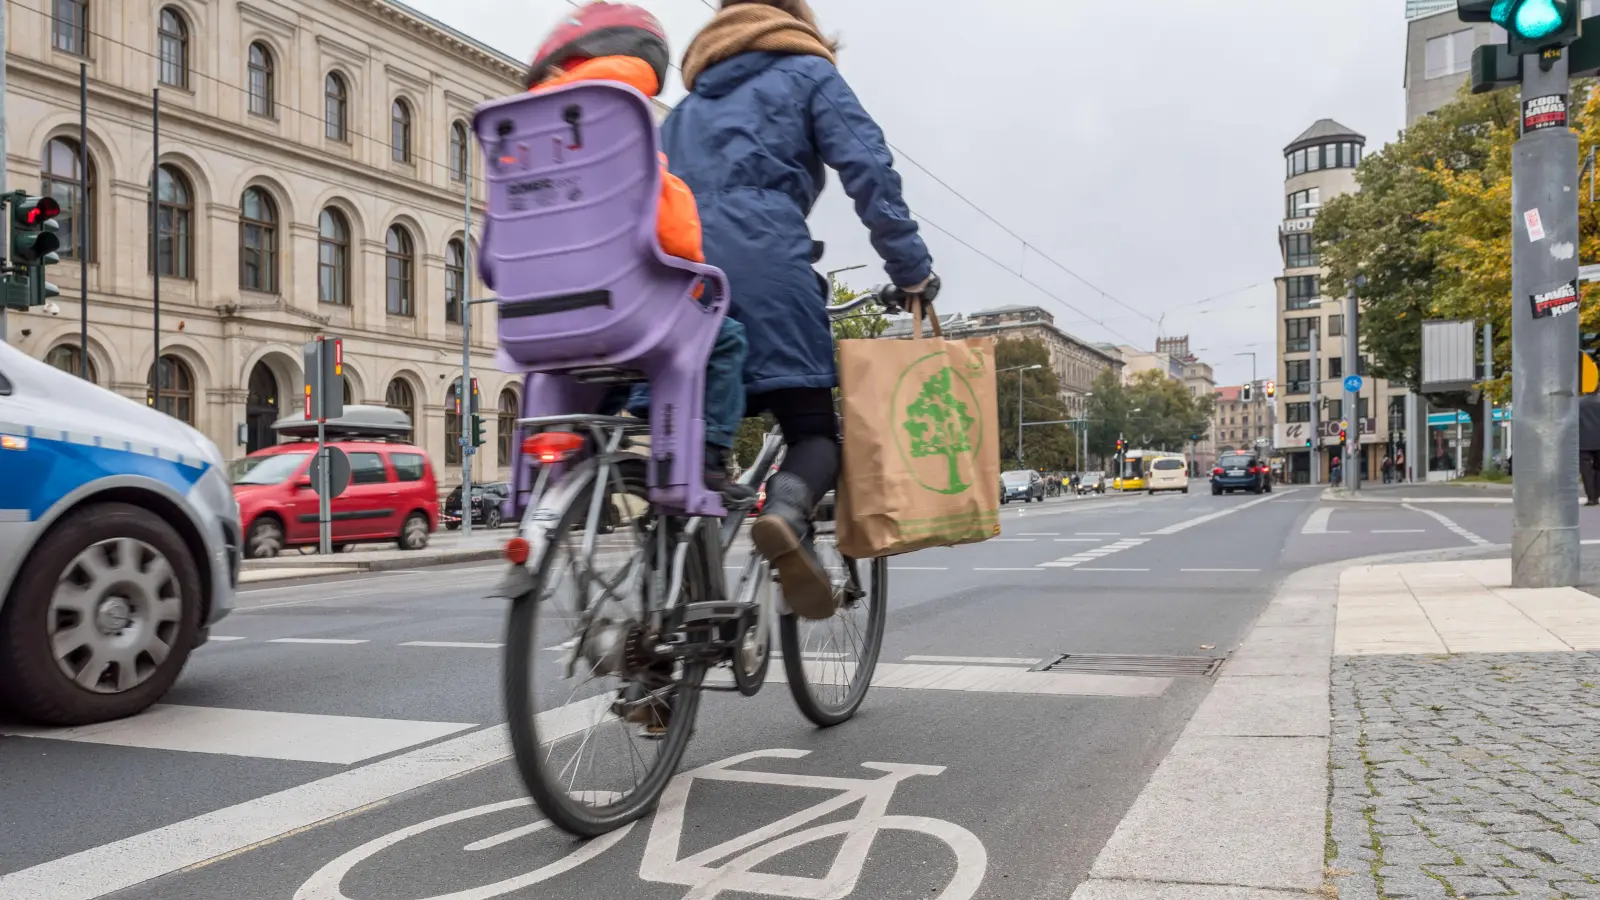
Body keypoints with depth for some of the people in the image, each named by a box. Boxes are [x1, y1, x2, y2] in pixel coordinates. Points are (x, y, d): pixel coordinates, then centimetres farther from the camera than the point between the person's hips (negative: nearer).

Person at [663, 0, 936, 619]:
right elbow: (869, 169, 3)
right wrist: (913, 270, 2)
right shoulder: (807, 73, 17)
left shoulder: (689, 105, 34)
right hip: (763, 260, -5)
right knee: (813, 425, -2)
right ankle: (785, 512, -33)